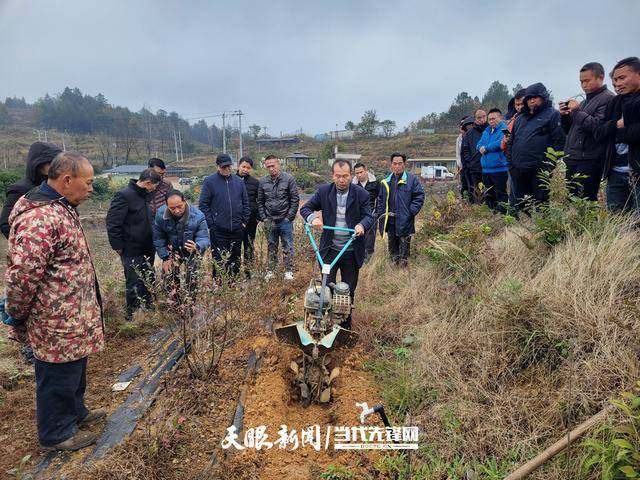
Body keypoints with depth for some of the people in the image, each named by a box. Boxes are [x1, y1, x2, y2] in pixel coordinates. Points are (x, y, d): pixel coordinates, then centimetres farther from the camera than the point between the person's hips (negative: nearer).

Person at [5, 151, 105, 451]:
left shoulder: (61, 208, 7)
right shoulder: (40, 219, -27)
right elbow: (22, 276, -25)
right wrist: (18, 317, -10)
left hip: (74, 317, 9)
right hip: (57, 323, -9)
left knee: (75, 369, 25)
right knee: (58, 376, 11)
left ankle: (75, 412, 45)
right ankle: (56, 433, 31)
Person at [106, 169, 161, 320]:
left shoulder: (146, 195, 8)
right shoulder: (125, 196, -17)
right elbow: (112, 223, -18)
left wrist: (153, 243, 12)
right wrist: (118, 246, -15)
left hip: (148, 249, 8)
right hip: (132, 251, -8)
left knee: (149, 280, 17)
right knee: (134, 284, 3)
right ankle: (132, 314, 19)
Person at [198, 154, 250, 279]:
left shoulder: (238, 181, 9)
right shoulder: (209, 182, -3)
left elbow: (246, 202, 13)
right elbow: (203, 205, -4)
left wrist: (245, 221, 6)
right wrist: (211, 223, -10)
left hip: (237, 229, 4)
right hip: (218, 230, -4)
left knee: (236, 260, 13)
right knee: (219, 260, 1)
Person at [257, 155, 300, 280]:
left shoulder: (289, 179, -6)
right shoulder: (263, 181, 3)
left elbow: (295, 200, -6)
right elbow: (260, 202, 9)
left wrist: (289, 217, -9)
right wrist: (264, 218, 2)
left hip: (285, 220, -3)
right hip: (270, 221, 3)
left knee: (287, 247, 5)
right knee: (271, 247, 12)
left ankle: (288, 271, 15)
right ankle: (270, 271, 22)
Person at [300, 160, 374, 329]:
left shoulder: (362, 194, -5)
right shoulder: (323, 191, -1)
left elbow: (369, 216, -7)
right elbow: (305, 208, 2)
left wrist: (362, 225, -30)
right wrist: (313, 218, -21)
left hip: (352, 251, 0)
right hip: (329, 249, 0)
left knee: (349, 290, 13)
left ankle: (346, 324, 31)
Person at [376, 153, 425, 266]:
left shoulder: (412, 179, -5)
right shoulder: (385, 181, 9)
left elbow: (419, 196, -6)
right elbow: (380, 199, 15)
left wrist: (411, 211, -14)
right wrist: (380, 213, 5)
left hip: (405, 220, -4)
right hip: (390, 220, 5)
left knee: (404, 244, 4)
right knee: (392, 244, 15)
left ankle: (403, 261, 16)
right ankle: (395, 262, 29)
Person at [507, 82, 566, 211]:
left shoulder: (552, 115, 3)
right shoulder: (520, 118, 22)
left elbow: (559, 140, -6)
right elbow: (511, 141, 24)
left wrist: (550, 164, -14)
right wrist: (510, 162, 12)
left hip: (539, 170, -6)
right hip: (517, 170, 6)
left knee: (540, 205, -3)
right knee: (520, 205, 11)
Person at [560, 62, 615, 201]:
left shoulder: (608, 98, -4)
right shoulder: (586, 101, 23)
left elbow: (598, 127, -19)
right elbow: (570, 131, 25)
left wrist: (576, 111, -12)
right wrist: (564, 116, 7)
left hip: (589, 161, -8)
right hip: (573, 160, 9)